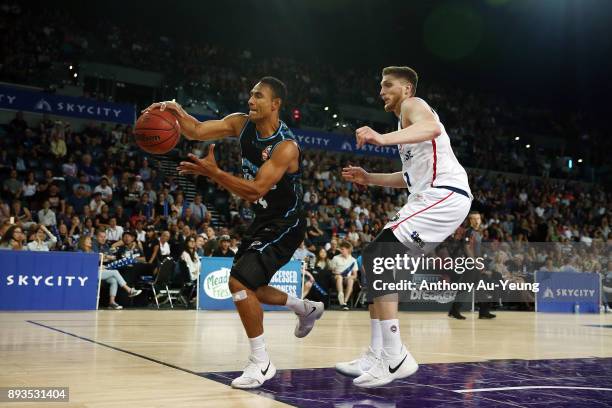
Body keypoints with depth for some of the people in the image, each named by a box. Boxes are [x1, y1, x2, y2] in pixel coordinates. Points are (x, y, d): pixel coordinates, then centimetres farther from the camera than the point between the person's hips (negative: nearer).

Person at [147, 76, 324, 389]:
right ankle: (307, 309, 41)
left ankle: (261, 363, -4)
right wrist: (177, 112, -32)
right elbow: (196, 131, -12)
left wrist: (213, 172, -39)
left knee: (239, 282, -20)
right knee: (249, 288, 18)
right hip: (263, 219, 9)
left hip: (285, 225, -9)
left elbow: (256, 190, -32)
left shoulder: (286, 147, -27)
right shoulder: (241, 124, -5)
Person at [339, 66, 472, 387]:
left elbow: (432, 128, -26)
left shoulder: (412, 105, 0)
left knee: (377, 255, -18)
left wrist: (383, 139, -40)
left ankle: (395, 357, -20)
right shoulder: (408, 119, 30)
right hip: (437, 197, 10)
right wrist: (369, 178, 29)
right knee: (379, 259, 9)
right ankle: (376, 356, 9)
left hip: (444, 195, -10)